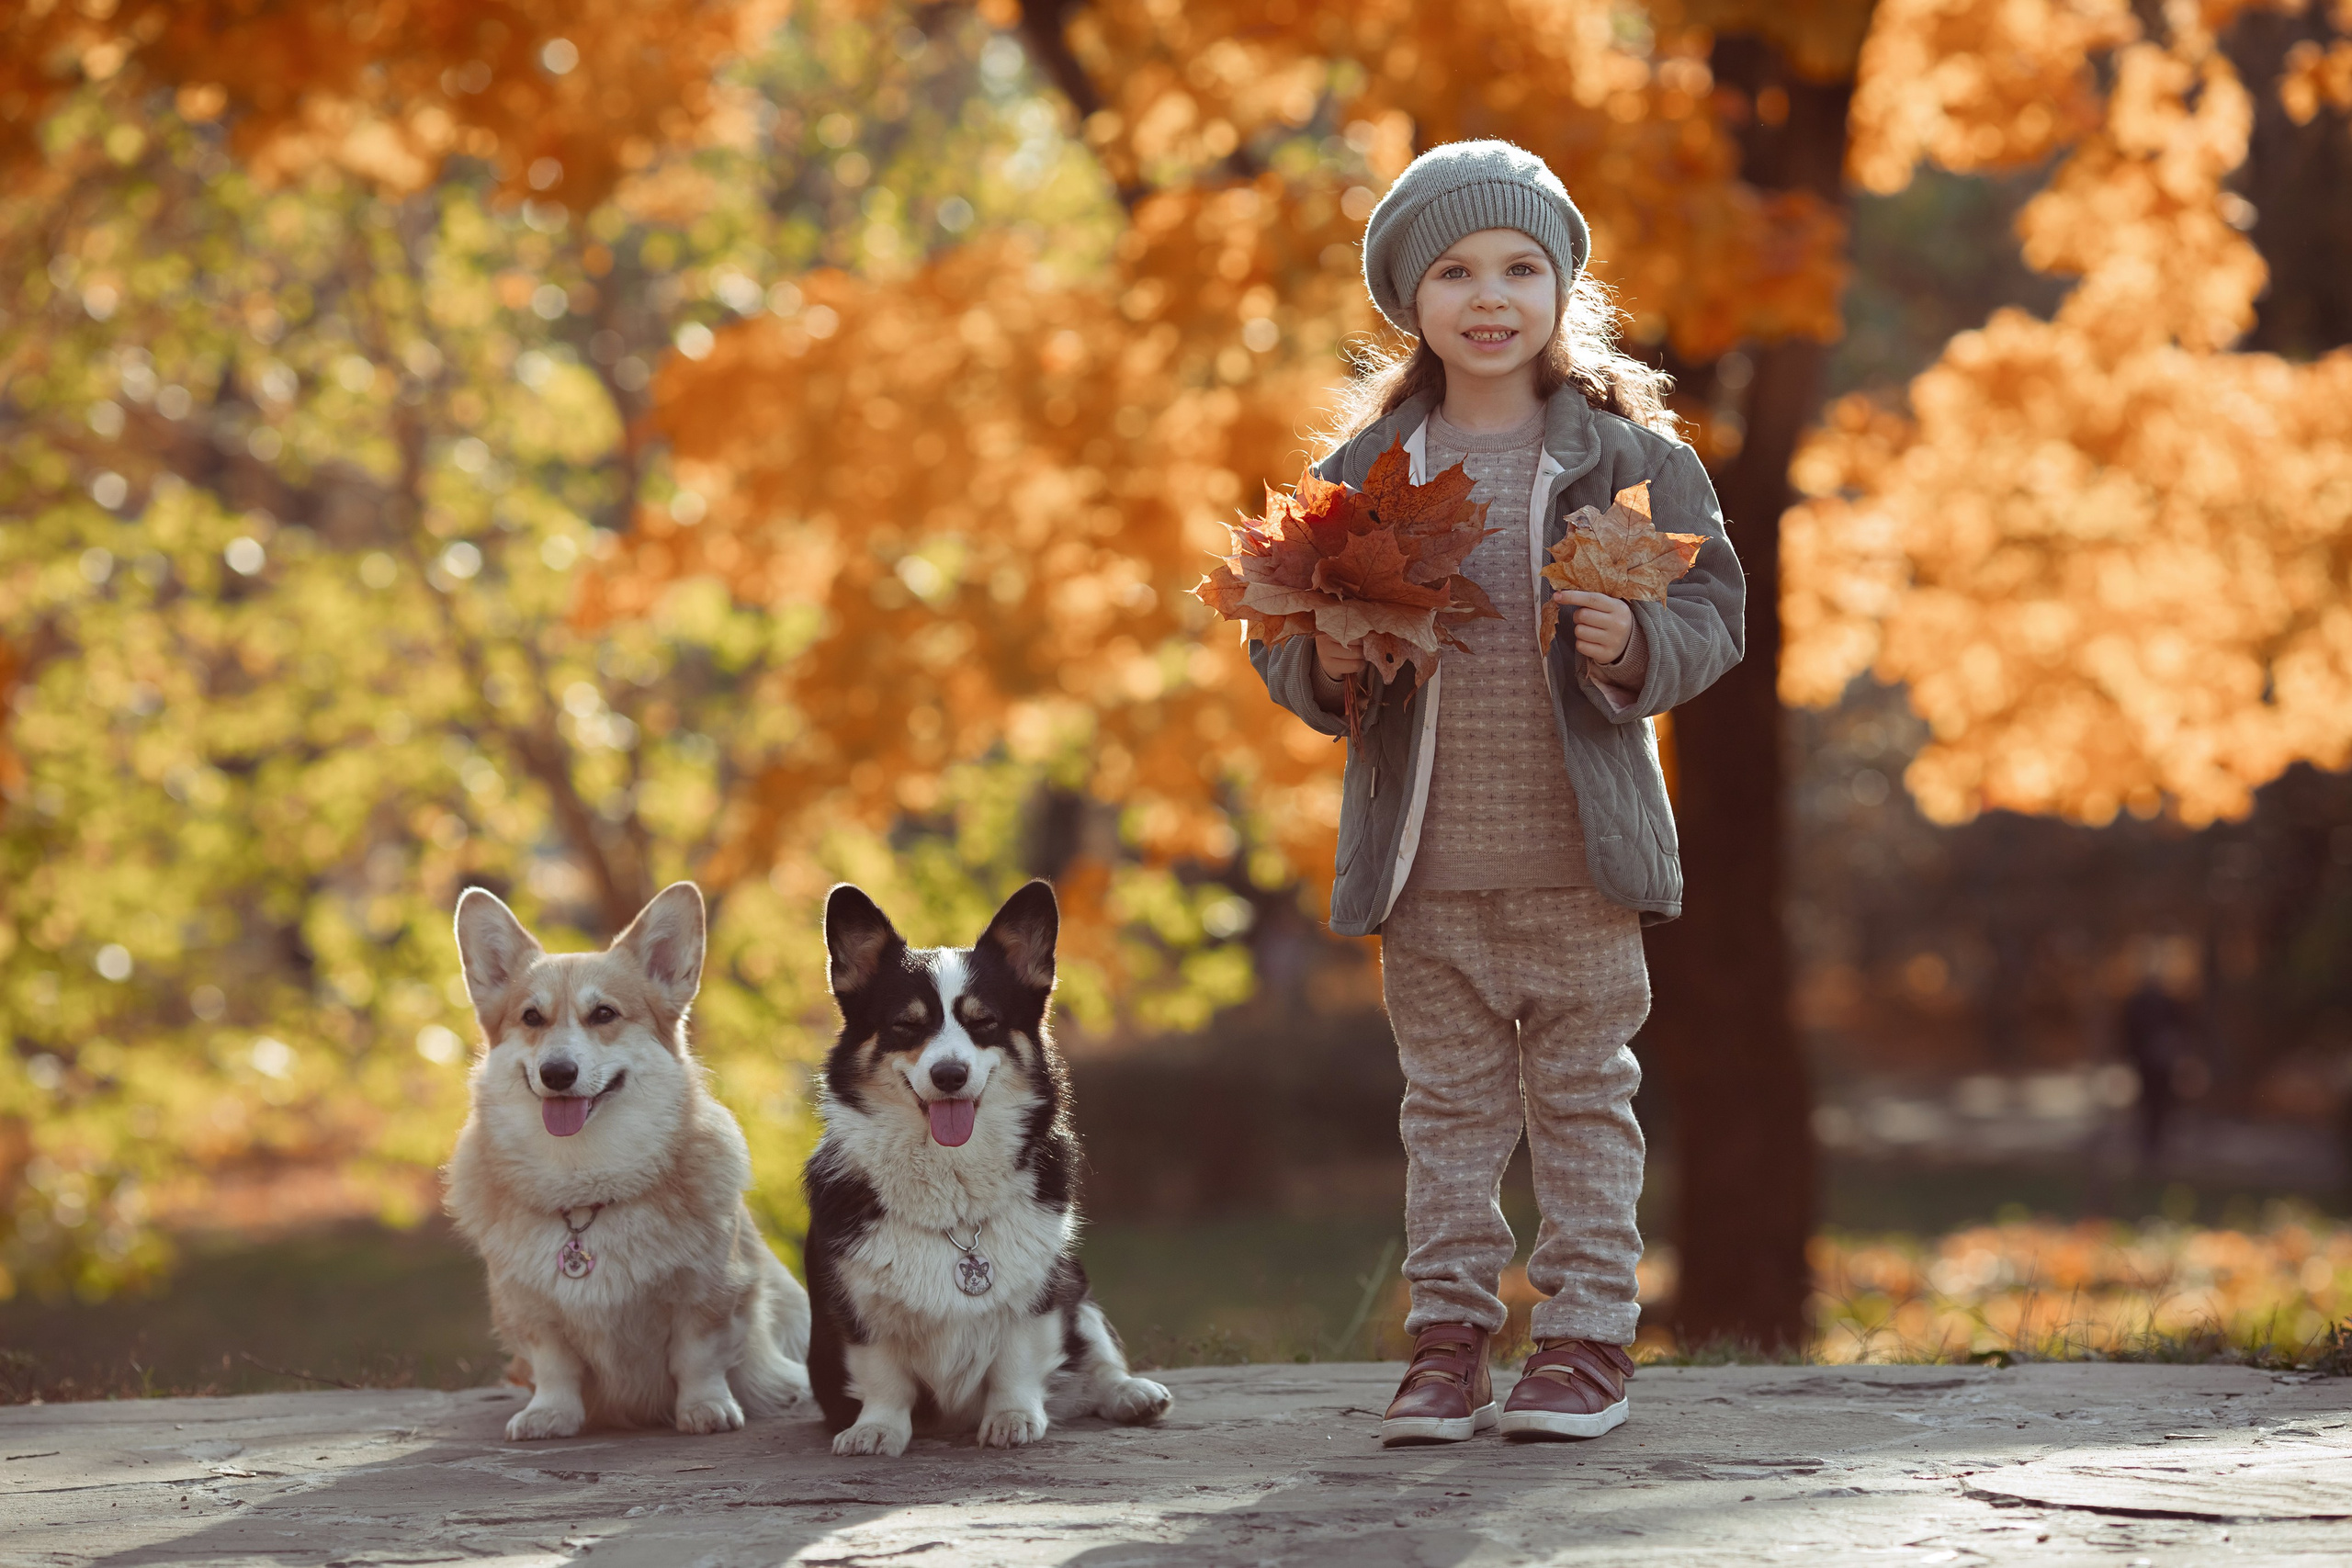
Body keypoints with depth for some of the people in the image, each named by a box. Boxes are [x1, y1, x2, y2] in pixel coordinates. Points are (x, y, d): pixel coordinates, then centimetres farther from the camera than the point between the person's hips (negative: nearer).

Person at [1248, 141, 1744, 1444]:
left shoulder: (1626, 455, -1)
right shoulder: (1361, 468, 4)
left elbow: (1711, 606, 1)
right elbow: (1280, 624, 10)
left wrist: (1637, 647, -19)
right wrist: (1321, 664, -11)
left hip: (1577, 849, -2)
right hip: (1425, 858, 2)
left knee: (1582, 1095, 6)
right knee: (1450, 1103, 8)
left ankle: (1584, 1338, 13)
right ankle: (1447, 1338, 14)